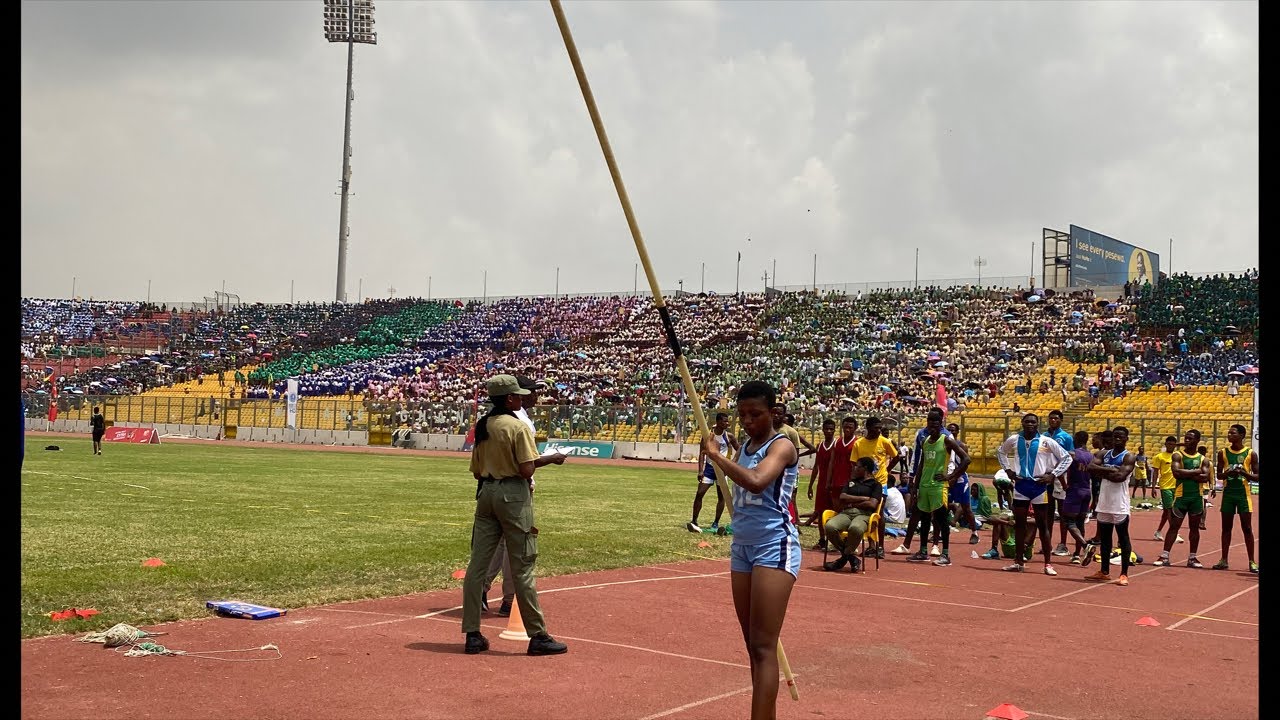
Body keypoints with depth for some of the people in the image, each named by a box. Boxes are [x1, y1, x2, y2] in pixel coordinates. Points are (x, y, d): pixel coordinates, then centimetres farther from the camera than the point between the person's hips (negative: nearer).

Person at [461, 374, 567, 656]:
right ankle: (537, 635, 3)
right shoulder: (518, 427, -12)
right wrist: (537, 461, 2)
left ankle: (472, 634, 8)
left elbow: (476, 471, 12)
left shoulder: (482, 427, 10)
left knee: (477, 564, 6)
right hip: (513, 495, -7)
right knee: (522, 566, -2)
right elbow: (526, 470, -17)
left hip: (486, 493, 7)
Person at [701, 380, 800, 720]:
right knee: (753, 645, 10)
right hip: (742, 546, 8)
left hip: (774, 546, -8)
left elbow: (756, 482, -32)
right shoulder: (745, 446, 14)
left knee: (764, 646, -12)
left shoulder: (781, 446, -11)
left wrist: (714, 454, -23)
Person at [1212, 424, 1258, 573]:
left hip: (1243, 493, -3)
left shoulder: (1251, 453, -2)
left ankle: (1252, 562, 5)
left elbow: (1257, 477, -1)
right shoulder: (1223, 452, 5)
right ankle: (1224, 560, 12)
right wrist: (1227, 474, -13)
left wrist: (1243, 473, -19)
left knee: (1247, 528, 0)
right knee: (1226, 527, 7)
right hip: (1228, 492, 3)